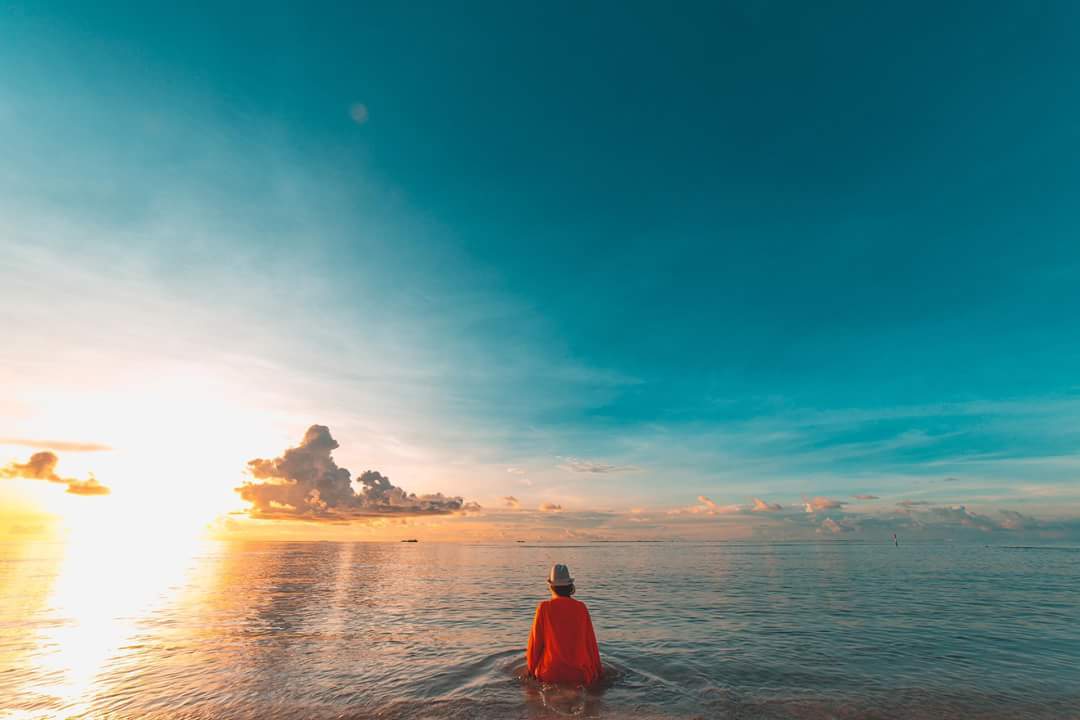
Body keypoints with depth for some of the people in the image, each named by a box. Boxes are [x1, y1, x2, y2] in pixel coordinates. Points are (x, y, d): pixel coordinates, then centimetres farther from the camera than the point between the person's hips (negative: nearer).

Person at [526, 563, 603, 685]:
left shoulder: (544, 608, -7)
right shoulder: (581, 608, -3)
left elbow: (535, 642, -2)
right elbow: (590, 642, 3)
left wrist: (532, 669, 13)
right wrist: (597, 671, 16)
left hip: (549, 674, 0)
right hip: (578, 674, 0)